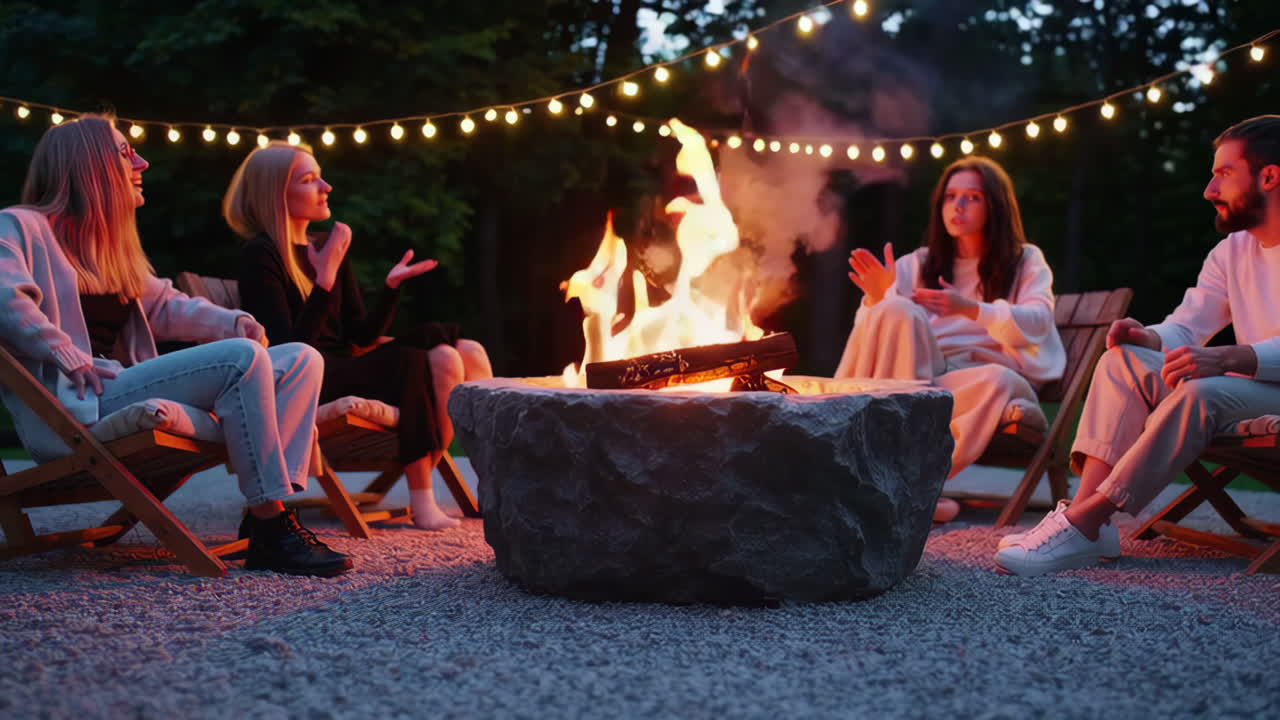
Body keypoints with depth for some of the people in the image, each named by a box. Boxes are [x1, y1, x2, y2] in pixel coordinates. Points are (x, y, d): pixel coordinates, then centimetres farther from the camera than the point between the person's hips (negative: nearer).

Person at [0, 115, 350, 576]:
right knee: (242, 358, -28)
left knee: (301, 360, -2)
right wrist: (71, 357, -22)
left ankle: (269, 515, -22)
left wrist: (231, 321, 10)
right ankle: (273, 535, -27)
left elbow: (162, 305, 27)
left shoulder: (107, 244, 28)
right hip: (79, 405, -9)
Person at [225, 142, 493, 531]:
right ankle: (423, 504, -25)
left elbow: (362, 335, 12)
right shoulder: (260, 255, -8)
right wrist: (325, 279, -22)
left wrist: (391, 285, -4)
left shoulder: (328, 247, 16)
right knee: (410, 362, -28)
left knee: (446, 355, -14)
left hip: (344, 373, 7)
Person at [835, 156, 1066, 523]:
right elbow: (872, 332, 9)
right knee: (896, 310, -28)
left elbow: (1036, 322, -6)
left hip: (986, 374, -1)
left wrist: (971, 310, -23)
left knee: (999, 383, -38)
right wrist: (878, 300, -15)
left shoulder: (1025, 261, 14)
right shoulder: (918, 264, 19)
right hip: (916, 376, 2)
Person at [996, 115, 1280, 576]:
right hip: (1241, 389, 7)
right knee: (1122, 360, -12)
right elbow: (1185, 328, 11)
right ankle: (1085, 514, -27)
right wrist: (1150, 338, -13)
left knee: (1204, 391, -36)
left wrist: (1230, 357, -40)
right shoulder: (1231, 252, 15)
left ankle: (1086, 521, -33)